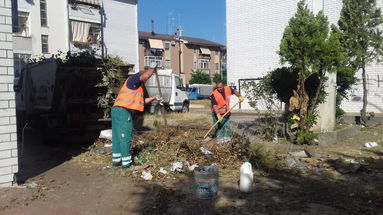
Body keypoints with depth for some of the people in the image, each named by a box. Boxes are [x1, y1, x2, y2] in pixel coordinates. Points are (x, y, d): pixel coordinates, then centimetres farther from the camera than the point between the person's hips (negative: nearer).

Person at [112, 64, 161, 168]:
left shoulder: (137, 87, 29)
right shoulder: (132, 79, 0)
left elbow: (142, 101, 33)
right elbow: (146, 75, -18)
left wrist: (154, 98, 31)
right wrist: (152, 69, -1)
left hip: (118, 110, 10)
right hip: (123, 111, -10)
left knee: (118, 136, 12)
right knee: (125, 136, -6)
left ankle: (116, 160, 19)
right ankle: (126, 162, -2)